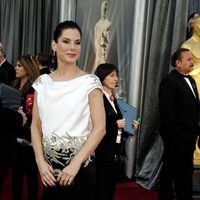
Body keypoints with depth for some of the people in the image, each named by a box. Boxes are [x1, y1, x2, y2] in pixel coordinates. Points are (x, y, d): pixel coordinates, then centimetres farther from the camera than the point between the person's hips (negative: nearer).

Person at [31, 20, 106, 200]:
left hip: (80, 165, -3)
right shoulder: (43, 82, 4)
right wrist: (40, 161, -7)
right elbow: (36, 126, 4)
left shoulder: (89, 82, -8)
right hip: (49, 165, 4)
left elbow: (100, 128, -12)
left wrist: (75, 164, -16)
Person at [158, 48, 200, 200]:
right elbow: (166, 112, -18)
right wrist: (173, 135, -18)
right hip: (176, 136, -8)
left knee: (186, 172, 16)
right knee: (170, 171, 6)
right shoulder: (170, 82, -15)